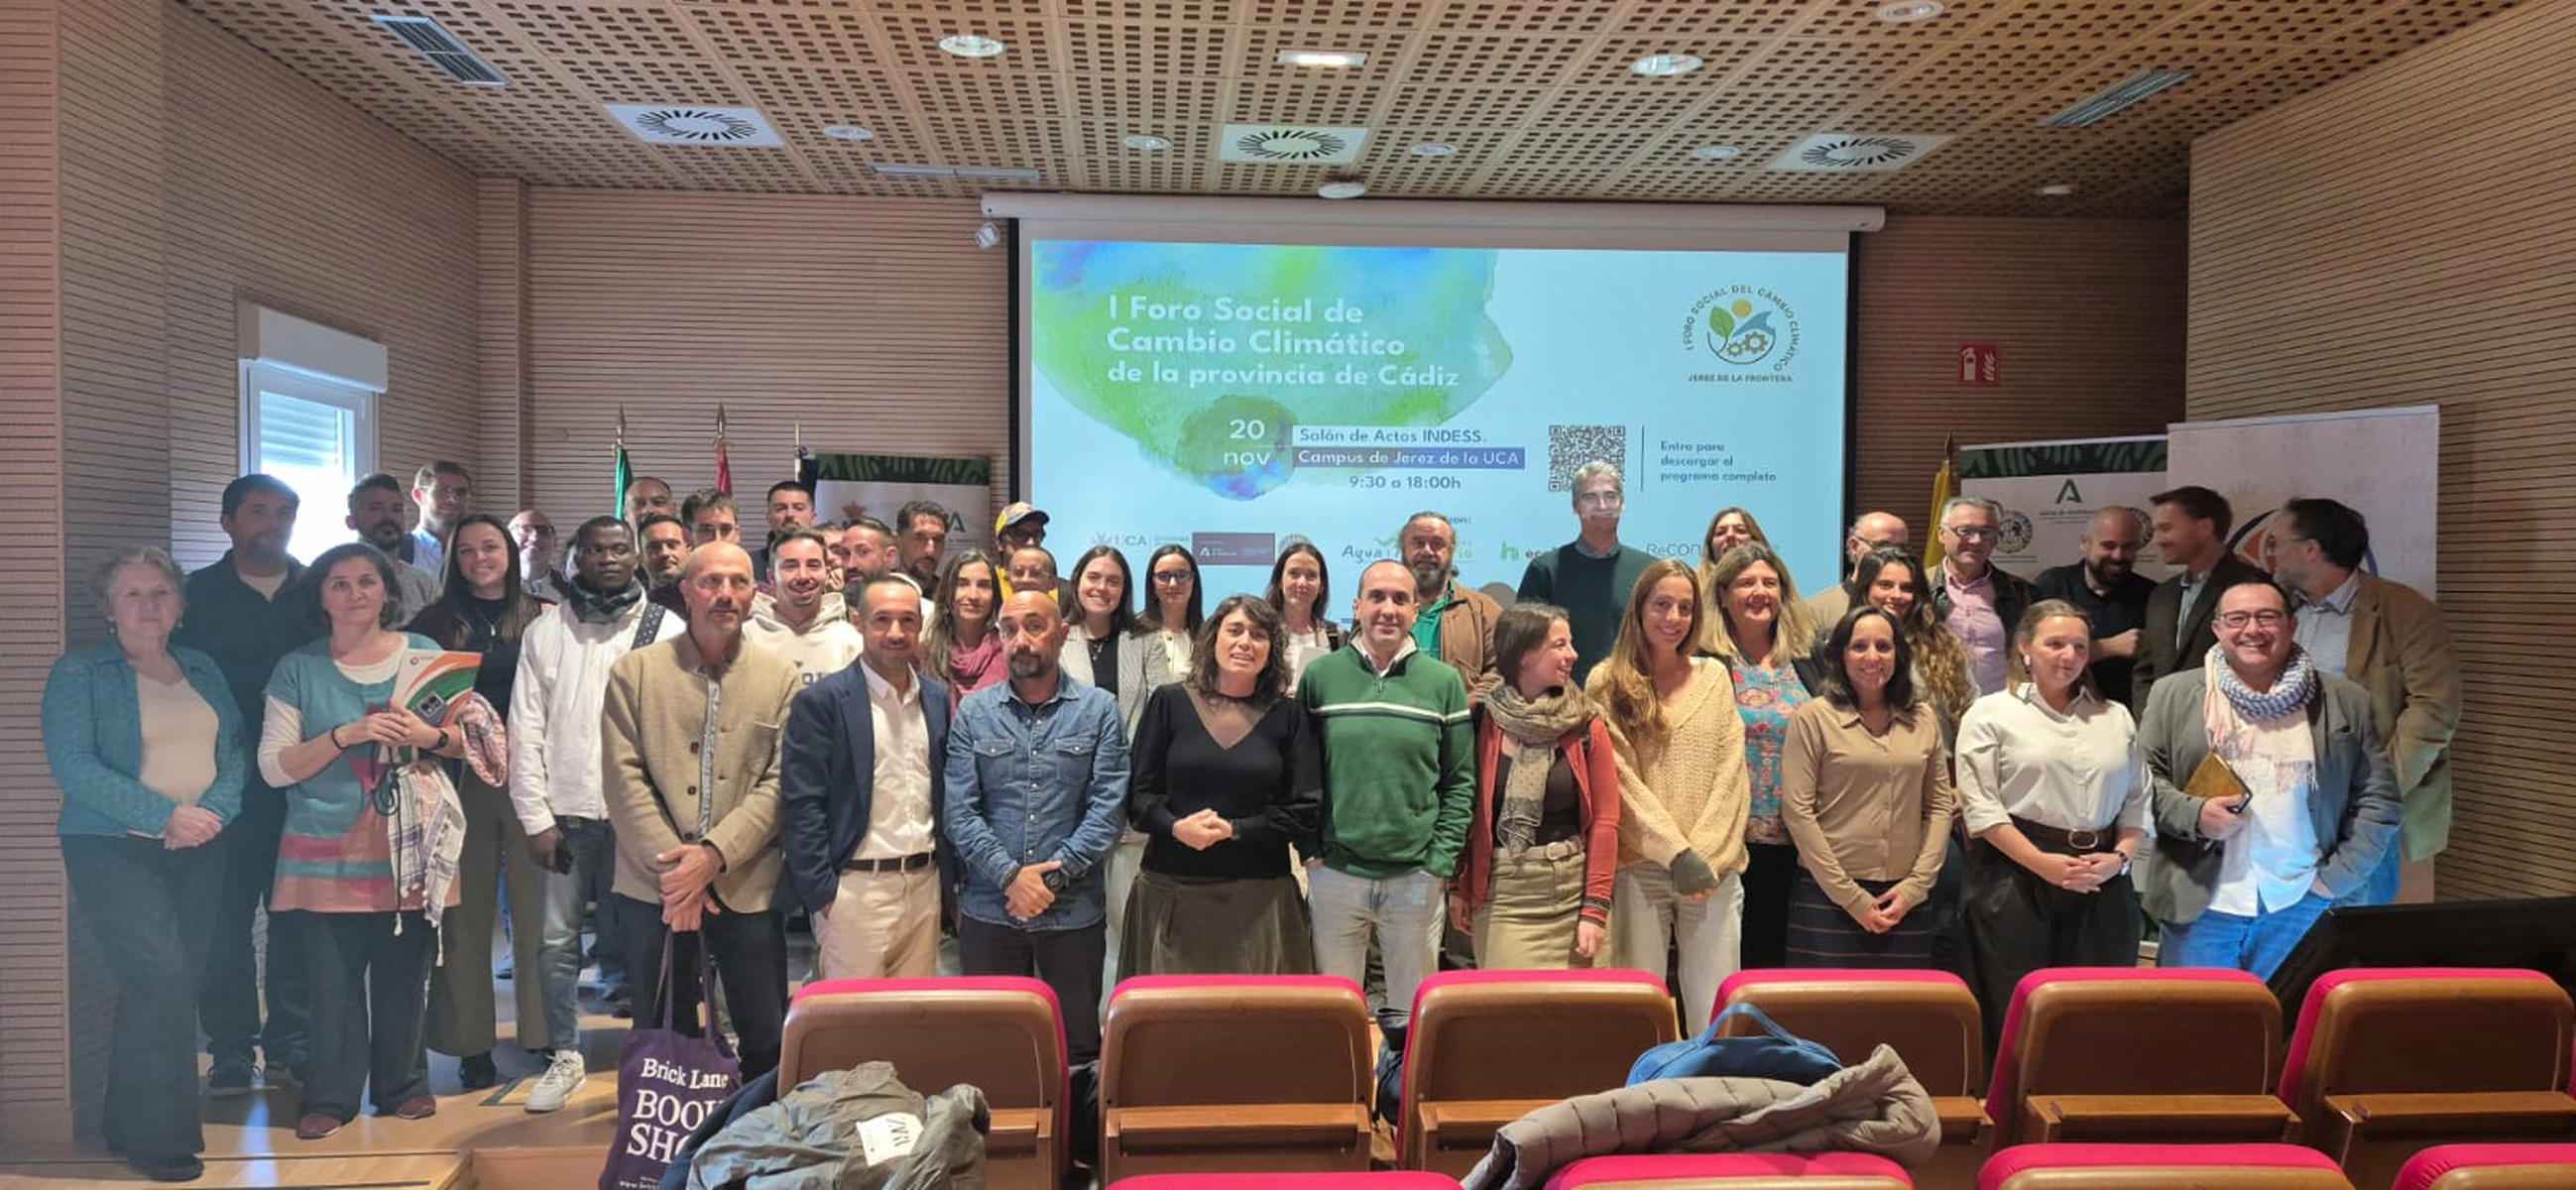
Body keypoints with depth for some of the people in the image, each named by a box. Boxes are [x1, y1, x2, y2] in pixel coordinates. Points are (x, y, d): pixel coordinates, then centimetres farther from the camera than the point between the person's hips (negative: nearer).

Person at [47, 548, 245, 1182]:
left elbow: (235, 750, 8)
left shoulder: (202, 670, 13)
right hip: (113, 850, -5)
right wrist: (166, 813, -20)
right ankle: (160, 1137, -4)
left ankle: (132, 1126, 21)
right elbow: (73, 766, -13)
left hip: (197, 852, 5)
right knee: (160, 980, -15)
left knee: (180, 984, 6)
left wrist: (213, 811, -12)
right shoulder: (79, 672, -2)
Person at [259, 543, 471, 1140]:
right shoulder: (298, 669, 4)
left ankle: (403, 1084, 22)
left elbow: (469, 737, 8)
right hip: (328, 851, -1)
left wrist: (430, 736, -13)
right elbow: (274, 766, -3)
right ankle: (330, 1096, 14)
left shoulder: (424, 653, 7)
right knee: (332, 978, 0)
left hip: (409, 846, 1)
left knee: (404, 974, 6)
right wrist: (347, 736, -16)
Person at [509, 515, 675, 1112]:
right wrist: (535, 817, -2)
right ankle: (563, 1056, 19)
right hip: (565, 812, 2)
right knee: (557, 940, 6)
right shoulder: (544, 631, 6)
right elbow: (526, 730, 4)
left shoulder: (666, 629, 0)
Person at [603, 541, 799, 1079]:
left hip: (747, 884, 0)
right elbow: (624, 778, -3)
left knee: (766, 1037, 4)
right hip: (655, 885, 0)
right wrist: (672, 866, -11)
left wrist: (714, 854, -14)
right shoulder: (634, 671, 4)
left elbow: (781, 782, -3)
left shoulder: (780, 677, 5)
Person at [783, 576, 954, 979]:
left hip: (925, 885, 5)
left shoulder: (937, 698, 10)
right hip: (857, 886, -5)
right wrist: (821, 892, -12)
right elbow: (801, 806, -8)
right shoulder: (821, 701, -7)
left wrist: (950, 876, 10)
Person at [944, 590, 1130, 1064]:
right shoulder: (972, 712, 4)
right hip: (989, 910, 1)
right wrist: (1010, 876, -13)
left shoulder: (1099, 710, 1)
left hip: (1073, 911, -1)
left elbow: (1108, 806, -6)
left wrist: (1052, 875, -13)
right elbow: (959, 810, -2)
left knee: (1079, 1049, 9)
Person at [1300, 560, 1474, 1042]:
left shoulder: (1444, 682, 2)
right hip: (1334, 873, 0)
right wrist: (1311, 849, -3)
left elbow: (1460, 781, 3)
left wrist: (1441, 860, -4)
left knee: (1413, 1018, 11)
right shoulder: (1320, 676, 1)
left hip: (1417, 878, 0)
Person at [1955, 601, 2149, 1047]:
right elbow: (1980, 806, -6)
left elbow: (2137, 801, 15)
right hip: (2016, 880, -4)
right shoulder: (1992, 713, 3)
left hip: (2101, 884, 4)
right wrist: (2043, 863, -14)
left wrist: (2120, 857, -4)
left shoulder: (2116, 717, 18)